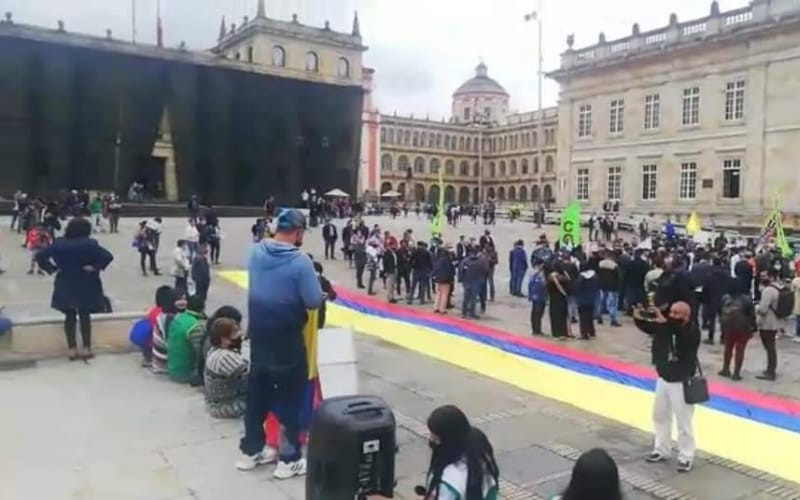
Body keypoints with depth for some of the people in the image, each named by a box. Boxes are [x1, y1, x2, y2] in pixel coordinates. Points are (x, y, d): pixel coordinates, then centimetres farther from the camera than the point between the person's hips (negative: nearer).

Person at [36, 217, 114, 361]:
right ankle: (86, 349, 10)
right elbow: (108, 256, -23)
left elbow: (40, 256, -2)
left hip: (66, 286, 2)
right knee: (85, 316, 8)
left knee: (69, 316, 12)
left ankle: (72, 350, 12)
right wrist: (96, 267, -15)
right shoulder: (90, 244, -13)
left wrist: (51, 268, 2)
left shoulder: (59, 243, -3)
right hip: (86, 286, -2)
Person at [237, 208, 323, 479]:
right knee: (291, 399, 7)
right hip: (287, 342, -6)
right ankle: (289, 459, 15)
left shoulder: (256, 252, -1)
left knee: (257, 395, 18)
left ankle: (251, 450, 31)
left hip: (258, 338, 6)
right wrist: (320, 291, 2)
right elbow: (314, 302, -18)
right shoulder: (300, 261, -21)